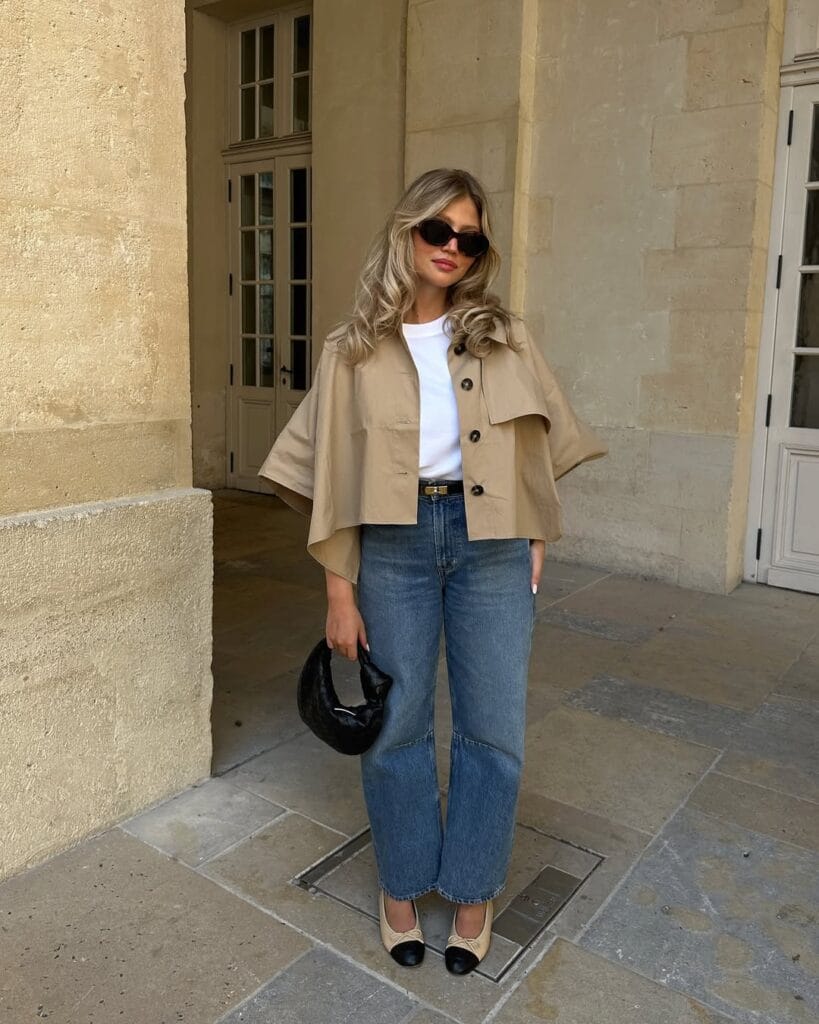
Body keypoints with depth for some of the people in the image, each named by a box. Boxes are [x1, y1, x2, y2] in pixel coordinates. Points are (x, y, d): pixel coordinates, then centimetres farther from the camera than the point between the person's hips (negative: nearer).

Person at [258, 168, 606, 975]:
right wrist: (340, 594, -3)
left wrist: (536, 538, 3)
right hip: (394, 542, -1)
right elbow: (333, 476, -1)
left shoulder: (503, 336, 4)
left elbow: (541, 440, 10)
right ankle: (401, 883, 33)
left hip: (491, 542, 1)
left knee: (493, 726, 7)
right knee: (396, 725, 10)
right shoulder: (353, 350, 0)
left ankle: (473, 890, 30)